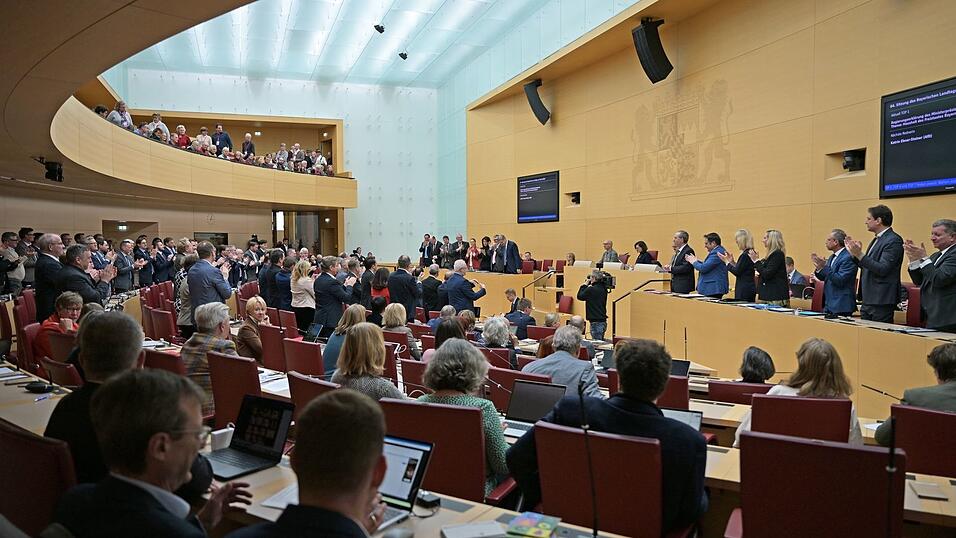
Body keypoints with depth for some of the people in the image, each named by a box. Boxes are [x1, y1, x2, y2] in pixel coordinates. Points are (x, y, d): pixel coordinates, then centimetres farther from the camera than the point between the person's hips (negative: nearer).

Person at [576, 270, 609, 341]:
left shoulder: (591, 290, -18)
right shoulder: (603, 288, 8)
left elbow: (579, 296, -6)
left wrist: (585, 284, 1)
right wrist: (589, 285, 12)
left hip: (596, 322, -9)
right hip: (603, 321, 9)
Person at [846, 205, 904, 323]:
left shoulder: (893, 240, -13)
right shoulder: (877, 239, 16)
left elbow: (882, 269, -23)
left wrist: (860, 254, -23)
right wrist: (855, 254, 8)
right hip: (868, 300, 9)